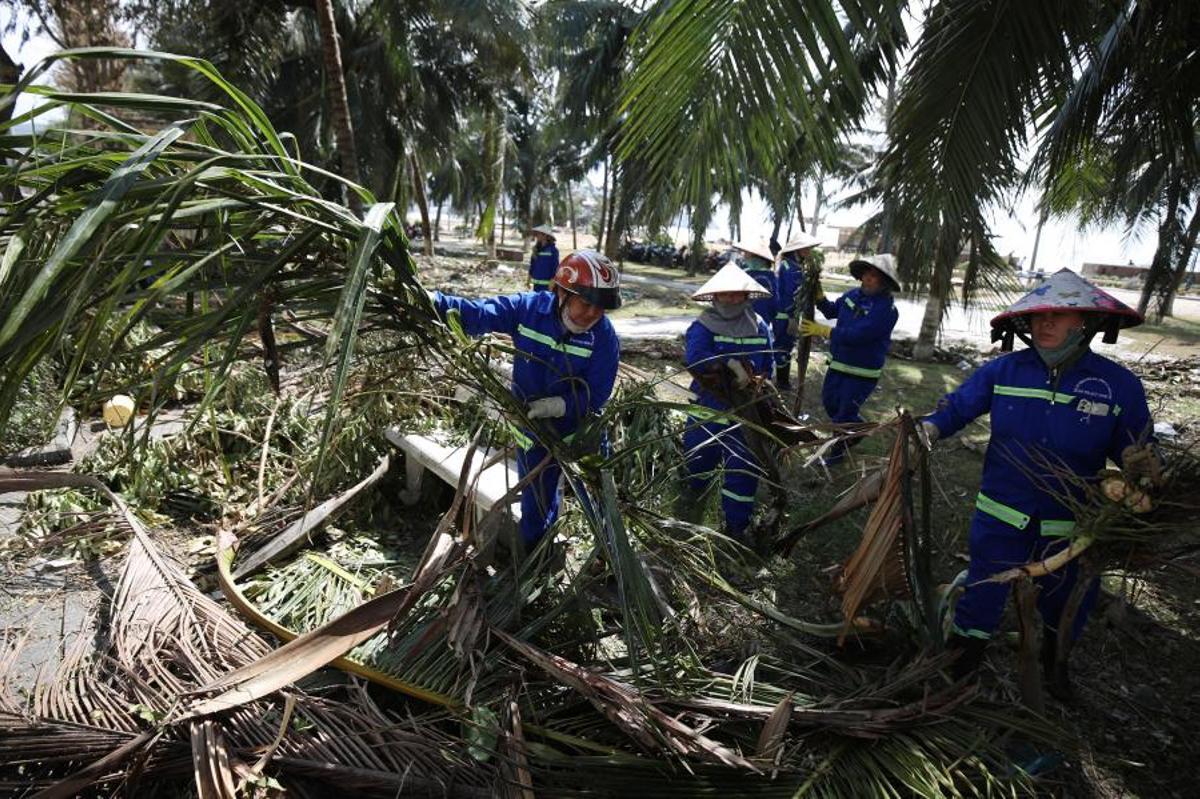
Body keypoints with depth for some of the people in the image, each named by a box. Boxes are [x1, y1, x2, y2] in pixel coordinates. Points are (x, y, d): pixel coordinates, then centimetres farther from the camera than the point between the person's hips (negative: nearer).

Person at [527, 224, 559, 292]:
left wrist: (552, 284, -14)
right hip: (536, 284, 6)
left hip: (546, 284, -6)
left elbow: (555, 268, -10)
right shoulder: (536, 249, 9)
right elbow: (532, 265, 15)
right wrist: (529, 281, 14)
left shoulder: (553, 250, -9)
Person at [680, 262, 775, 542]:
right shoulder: (703, 327, -12)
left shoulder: (760, 328, 1)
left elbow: (767, 368, 12)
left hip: (744, 414, 2)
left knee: (743, 472, 3)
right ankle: (693, 489, 53)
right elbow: (694, 359, -31)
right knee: (699, 460, 19)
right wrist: (732, 364, -34)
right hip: (706, 411, -2)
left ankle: (736, 527, 18)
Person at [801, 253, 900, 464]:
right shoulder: (853, 295, -2)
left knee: (845, 412, 4)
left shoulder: (886, 309, -25)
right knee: (829, 401, 23)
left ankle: (839, 450, 28)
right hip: (838, 363, 8)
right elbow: (832, 311, 14)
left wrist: (822, 330, -31)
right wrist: (819, 296, -5)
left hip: (863, 371, -8)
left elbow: (856, 335, -32)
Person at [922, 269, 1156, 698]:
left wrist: (1138, 462, -25)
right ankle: (963, 656, 38)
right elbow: (958, 405, -3)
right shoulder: (1004, 370, -9)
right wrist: (929, 428, -23)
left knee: (1067, 600, 24)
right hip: (1001, 514, -1)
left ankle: (1054, 660, 54)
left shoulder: (1119, 385, -10)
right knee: (982, 592, 12)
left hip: (1071, 522, 1)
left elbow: (1133, 448, -3)